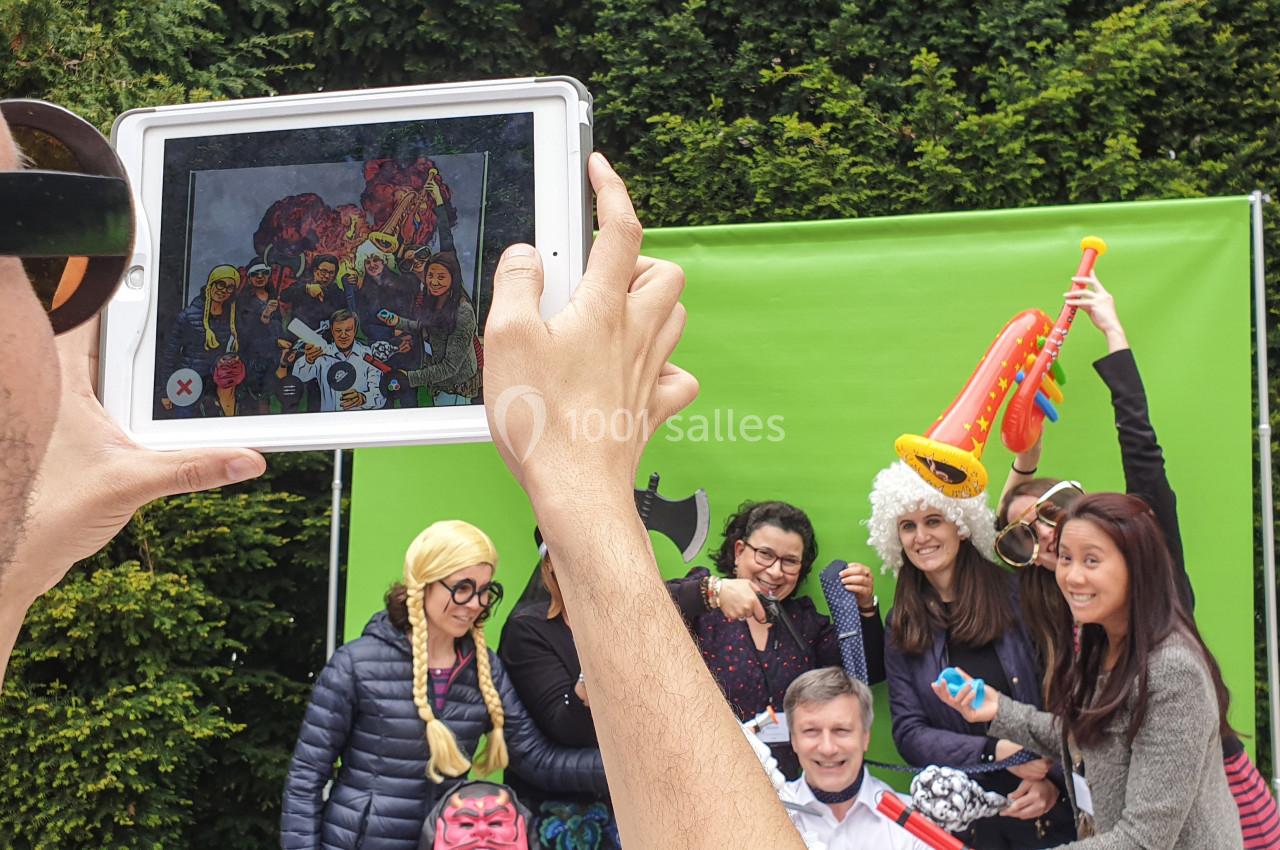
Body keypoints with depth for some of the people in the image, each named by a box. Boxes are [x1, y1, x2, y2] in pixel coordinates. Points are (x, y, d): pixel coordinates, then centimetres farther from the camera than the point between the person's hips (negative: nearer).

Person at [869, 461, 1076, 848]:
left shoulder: (1019, 594, -7)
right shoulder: (902, 625, 1)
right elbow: (909, 734, -4)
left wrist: (1055, 780, -15)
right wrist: (995, 751, -16)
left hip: (1048, 812, -2)